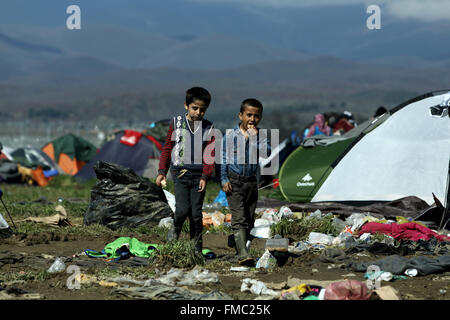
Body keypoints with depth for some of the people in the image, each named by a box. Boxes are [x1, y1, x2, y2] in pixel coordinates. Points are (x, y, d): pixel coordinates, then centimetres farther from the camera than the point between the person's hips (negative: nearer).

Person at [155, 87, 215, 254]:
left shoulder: (208, 128, 4)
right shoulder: (176, 124, 4)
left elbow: (210, 155, 1)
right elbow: (167, 148, 9)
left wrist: (205, 176, -10)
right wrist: (162, 172, 4)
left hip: (198, 175, 1)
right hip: (180, 173, -1)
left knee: (196, 213, 2)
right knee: (183, 209, -15)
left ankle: (197, 248, 12)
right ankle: (176, 229, 16)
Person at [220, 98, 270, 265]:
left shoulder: (259, 135, 3)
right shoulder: (231, 135, -4)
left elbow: (266, 153, -15)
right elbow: (223, 158, 1)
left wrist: (254, 136, -18)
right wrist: (224, 180, -5)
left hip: (251, 182, 4)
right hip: (234, 181, -4)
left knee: (249, 220, 9)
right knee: (239, 219, -13)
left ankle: (239, 250, 23)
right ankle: (243, 254, -21)